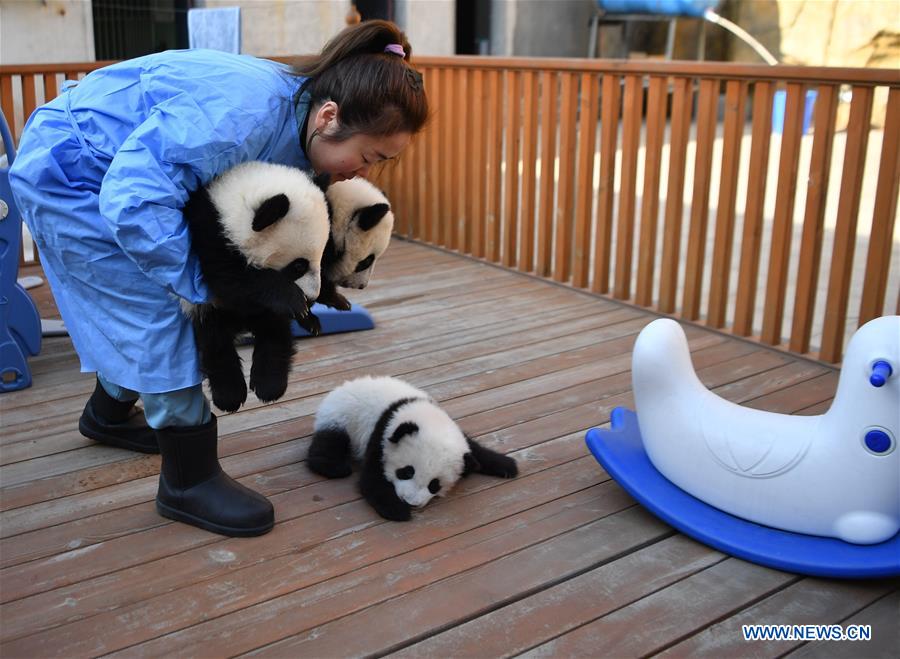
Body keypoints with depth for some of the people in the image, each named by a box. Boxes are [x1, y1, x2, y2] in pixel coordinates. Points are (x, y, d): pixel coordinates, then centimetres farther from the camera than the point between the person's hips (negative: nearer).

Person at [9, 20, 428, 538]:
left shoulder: (296, 117, -9)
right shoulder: (240, 115, -37)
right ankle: (189, 480, -5)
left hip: (109, 174, 9)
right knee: (159, 305, -14)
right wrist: (202, 283, -29)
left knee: (142, 310, 17)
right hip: (62, 171, -9)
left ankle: (109, 413, 44)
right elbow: (134, 199, -38)